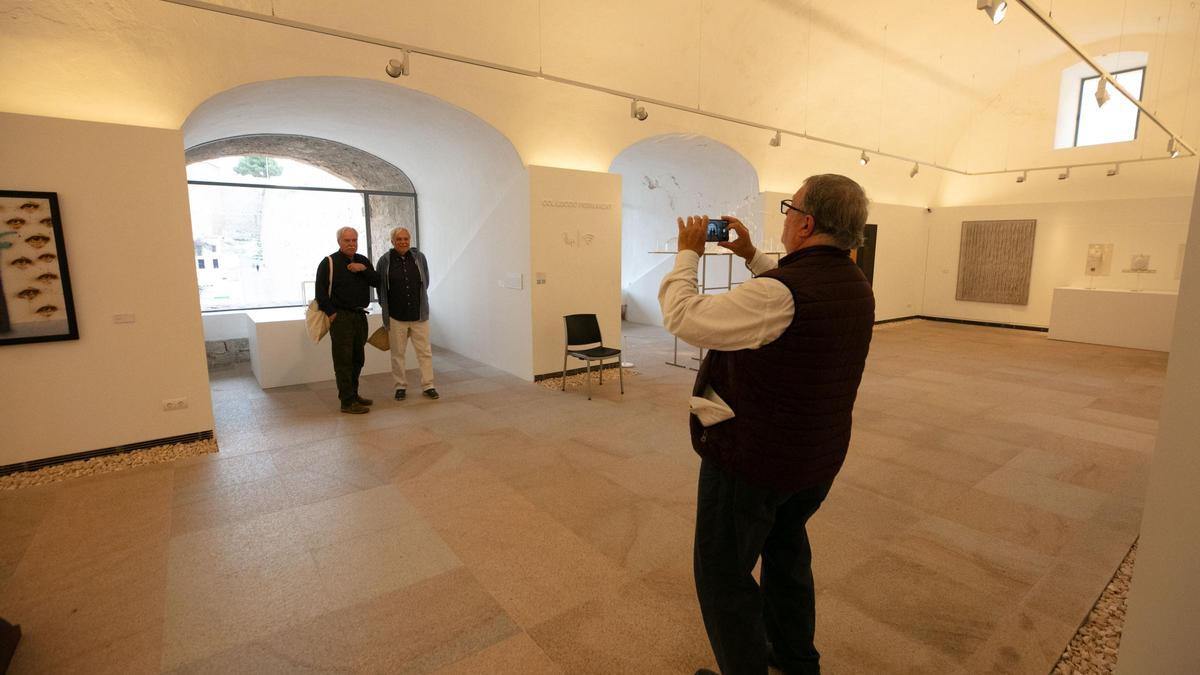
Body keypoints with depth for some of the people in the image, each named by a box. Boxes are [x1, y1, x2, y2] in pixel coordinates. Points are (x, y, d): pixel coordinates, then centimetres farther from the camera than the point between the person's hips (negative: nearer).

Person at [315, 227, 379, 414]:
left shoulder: (363, 261, 12)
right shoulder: (329, 263, -5)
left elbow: (377, 281, 4)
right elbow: (320, 291, -8)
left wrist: (363, 269, -11)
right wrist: (331, 313, -11)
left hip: (360, 316, 6)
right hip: (340, 318, -6)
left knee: (358, 359, 14)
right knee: (344, 360, -4)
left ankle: (352, 394, 27)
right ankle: (347, 402, -1)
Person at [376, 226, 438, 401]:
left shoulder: (419, 257, 1)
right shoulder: (385, 261, -3)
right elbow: (380, 288, 5)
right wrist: (387, 309, 9)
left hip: (419, 314, 1)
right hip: (396, 316, -1)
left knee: (425, 351, 4)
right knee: (397, 353, 9)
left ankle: (428, 385, 13)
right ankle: (400, 386, 21)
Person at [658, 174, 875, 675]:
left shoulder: (781, 292, -29)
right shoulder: (857, 287, -1)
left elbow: (682, 317, -25)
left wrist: (688, 253, -10)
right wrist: (752, 257, 14)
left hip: (751, 457, -9)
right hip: (818, 457, 9)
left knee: (724, 573, 11)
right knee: (787, 548, 29)